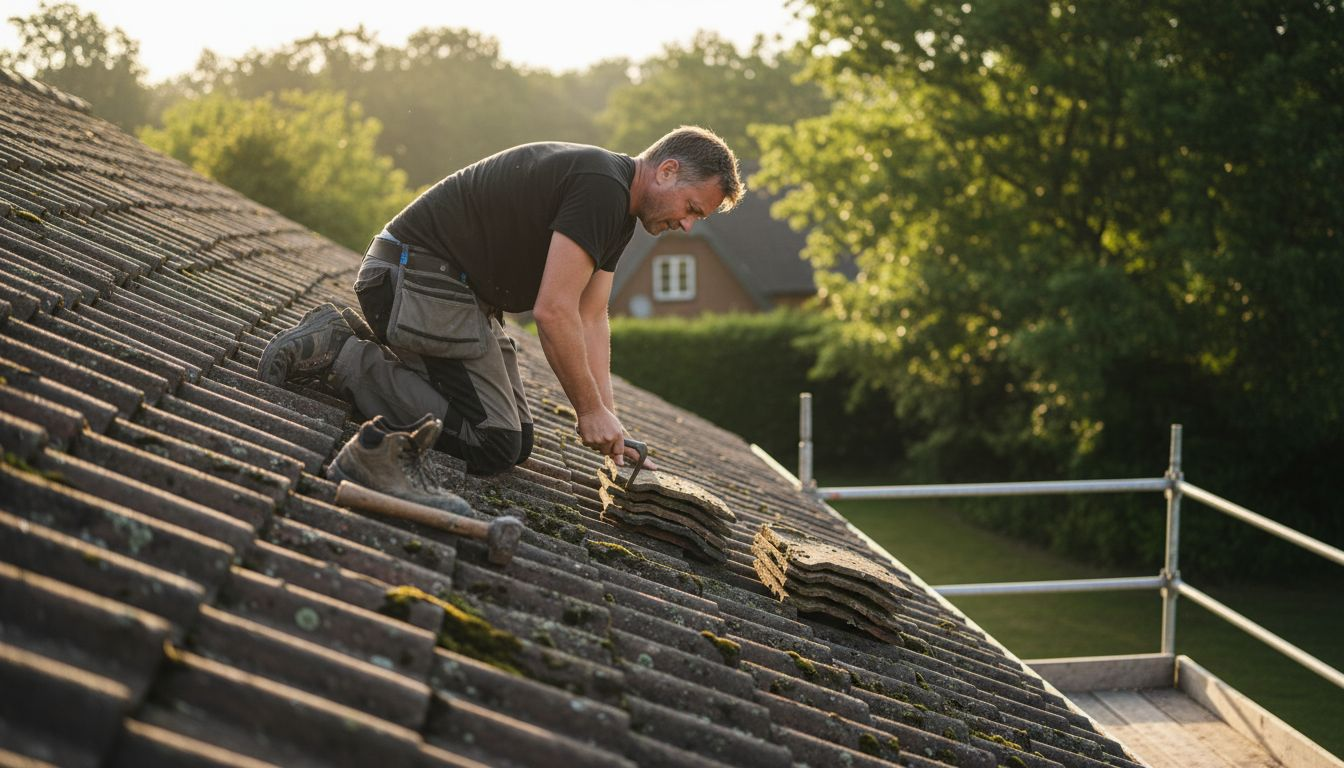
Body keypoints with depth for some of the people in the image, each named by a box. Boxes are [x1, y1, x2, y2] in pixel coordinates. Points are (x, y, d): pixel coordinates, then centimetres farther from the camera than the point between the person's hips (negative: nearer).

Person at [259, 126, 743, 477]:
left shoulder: (619, 210, 13)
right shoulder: (601, 186, -20)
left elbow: (590, 318, 13)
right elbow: (553, 310, -23)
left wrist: (606, 417, 3)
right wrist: (592, 411, -14)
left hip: (457, 287, 11)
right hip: (421, 273, -11)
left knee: (517, 442, 10)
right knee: (491, 446, -15)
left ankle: (358, 338, 14)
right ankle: (338, 353, -9)